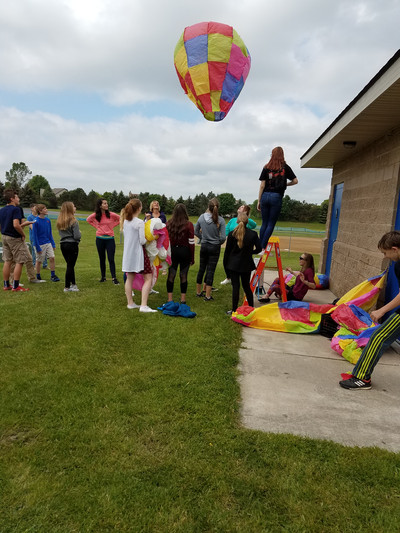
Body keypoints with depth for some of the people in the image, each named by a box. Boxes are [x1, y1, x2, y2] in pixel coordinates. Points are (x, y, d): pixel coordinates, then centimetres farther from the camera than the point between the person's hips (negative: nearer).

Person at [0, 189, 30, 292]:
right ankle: (15, 286, 0)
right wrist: (23, 234, -14)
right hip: (15, 238, -8)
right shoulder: (15, 209, -17)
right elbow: (16, 225, -27)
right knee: (19, 262, -1)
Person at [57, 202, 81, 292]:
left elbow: (61, 233, 15)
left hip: (63, 244, 7)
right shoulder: (73, 221, -13)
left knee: (70, 265, 16)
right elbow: (77, 236, -16)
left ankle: (73, 284, 22)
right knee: (70, 266, 1)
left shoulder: (59, 221, 8)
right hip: (72, 245, -7)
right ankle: (67, 287, 6)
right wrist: (79, 233, 3)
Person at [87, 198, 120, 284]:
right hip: (100, 239, 2)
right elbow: (88, 220, 17)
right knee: (102, 259, 11)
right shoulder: (95, 215, -2)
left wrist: (113, 225, 1)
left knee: (111, 259, -6)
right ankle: (103, 277, 21)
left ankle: (114, 278, -3)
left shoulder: (111, 214, -6)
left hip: (110, 239, -2)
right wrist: (96, 226, 5)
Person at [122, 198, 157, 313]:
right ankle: (143, 305, -11)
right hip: (138, 253, -8)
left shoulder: (125, 221, 6)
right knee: (148, 278, -3)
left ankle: (130, 303, 26)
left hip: (127, 253, 8)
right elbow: (142, 241, -16)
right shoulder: (140, 223, -14)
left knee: (129, 278, 16)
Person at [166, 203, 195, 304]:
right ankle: (183, 299, 14)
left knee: (171, 275, 8)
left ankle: (170, 298, 11)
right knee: (183, 276, 7)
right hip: (184, 251, -2)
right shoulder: (188, 225, -8)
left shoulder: (168, 224, 0)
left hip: (172, 251, 2)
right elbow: (191, 243, -7)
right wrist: (192, 258, 1)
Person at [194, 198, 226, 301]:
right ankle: (208, 295, 7)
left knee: (201, 268, 15)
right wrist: (219, 242, 5)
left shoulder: (201, 217, -4)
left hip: (204, 246, 3)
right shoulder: (220, 220, -14)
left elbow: (196, 232, 4)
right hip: (215, 248, -3)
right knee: (211, 270, 2)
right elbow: (223, 237, -14)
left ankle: (198, 291, 27)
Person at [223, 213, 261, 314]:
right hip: (246, 264, 2)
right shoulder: (253, 234, -5)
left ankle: (234, 310, 7)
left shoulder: (232, 234, -7)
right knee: (246, 286, 14)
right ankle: (252, 309, 20)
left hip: (233, 264, -2)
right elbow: (258, 249, 2)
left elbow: (227, 251, -3)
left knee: (235, 287, 2)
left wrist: (225, 265, 7)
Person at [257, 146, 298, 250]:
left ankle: (259, 247, 9)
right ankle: (263, 247, -4)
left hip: (265, 196, 2)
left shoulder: (266, 167, 6)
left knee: (264, 223, 10)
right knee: (271, 224, 1)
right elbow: (295, 181, 5)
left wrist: (259, 201, 8)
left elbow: (262, 185, 4)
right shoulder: (285, 167, 4)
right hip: (276, 197, -2)